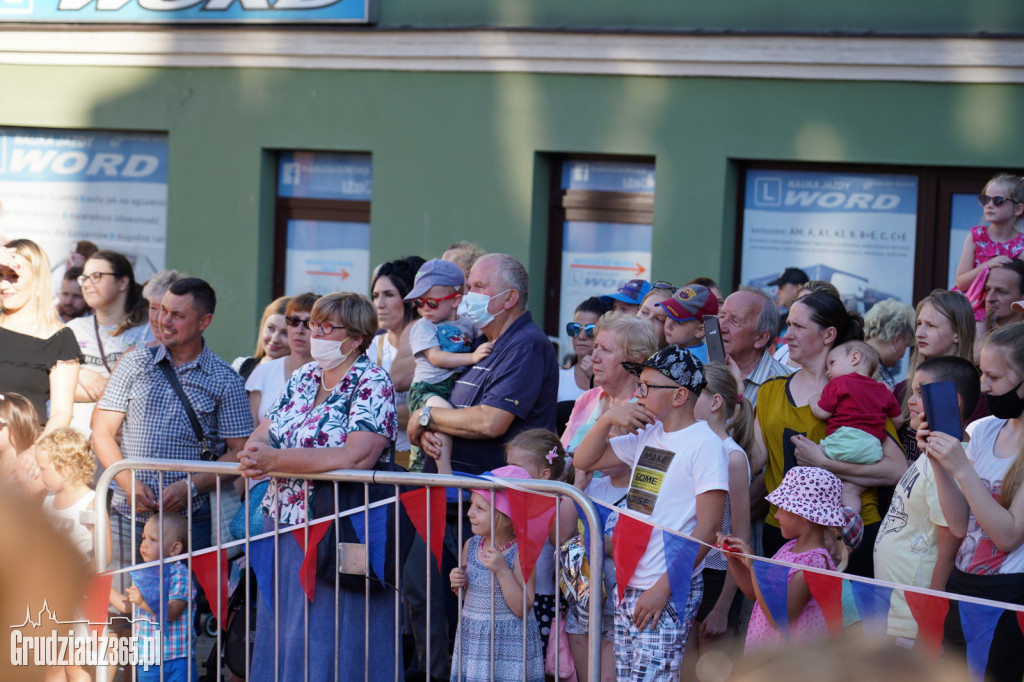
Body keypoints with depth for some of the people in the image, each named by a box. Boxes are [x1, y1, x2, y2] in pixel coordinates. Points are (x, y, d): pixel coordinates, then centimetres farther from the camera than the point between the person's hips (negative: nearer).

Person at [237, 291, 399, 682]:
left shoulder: (372, 385, -11)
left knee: (329, 638, -3)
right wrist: (254, 455, -16)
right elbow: (261, 436, 10)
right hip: (283, 524, 7)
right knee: (280, 632, 11)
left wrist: (276, 460, -23)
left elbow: (357, 456, -25)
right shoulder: (303, 379, 12)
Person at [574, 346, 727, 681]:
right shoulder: (647, 434, 11)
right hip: (629, 587, 7)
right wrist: (607, 419, 1)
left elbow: (708, 528, -15)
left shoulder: (705, 444, -11)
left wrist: (664, 588, -18)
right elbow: (583, 461, 19)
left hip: (670, 593, -7)